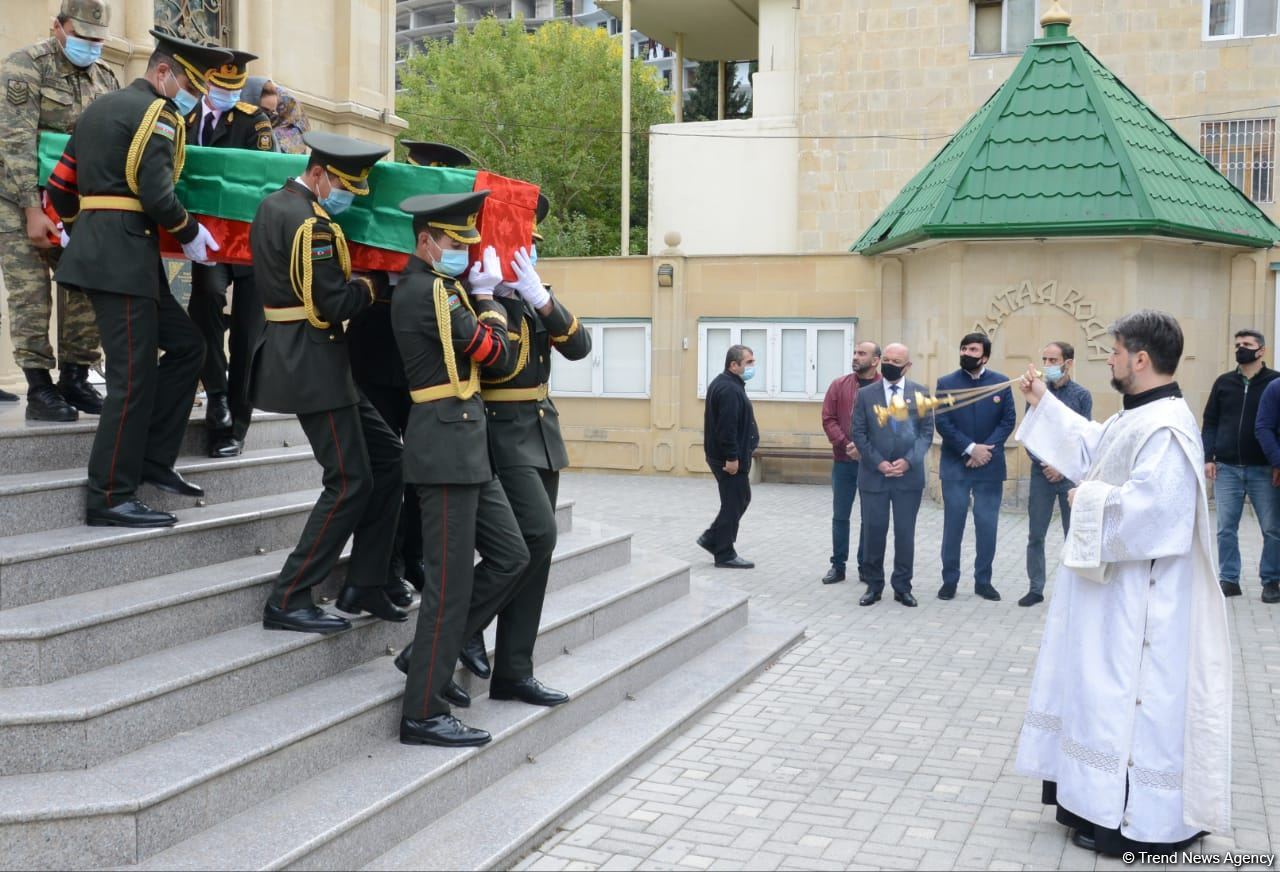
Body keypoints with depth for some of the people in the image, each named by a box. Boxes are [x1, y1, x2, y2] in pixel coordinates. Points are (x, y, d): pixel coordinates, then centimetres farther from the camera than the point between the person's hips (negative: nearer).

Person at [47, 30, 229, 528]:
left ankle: (152, 460, 15)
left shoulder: (101, 107, 20)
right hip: (124, 256, -10)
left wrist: (78, 230, 36)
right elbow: (157, 197, -18)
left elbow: (60, 185, 22)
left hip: (95, 248, 10)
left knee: (186, 345, 14)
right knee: (133, 376, -7)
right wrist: (191, 236, -2)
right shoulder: (156, 114, -8)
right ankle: (110, 498, -3)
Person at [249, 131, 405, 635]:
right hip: (312, 365, -11)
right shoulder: (308, 222, -17)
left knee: (387, 457, 13)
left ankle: (364, 585, 16)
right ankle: (288, 602, 2)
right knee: (350, 482, -5)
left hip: (299, 359, 11)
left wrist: (350, 280, 11)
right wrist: (370, 285, -2)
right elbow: (334, 304, -19)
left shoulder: (274, 205, 14)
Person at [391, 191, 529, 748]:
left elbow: (500, 361, 19)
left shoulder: (433, 286, 17)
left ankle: (430, 656, 21)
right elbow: (496, 353, -10)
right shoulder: (428, 291, -14)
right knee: (450, 578, -5)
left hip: (466, 447, 10)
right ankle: (424, 713, 4)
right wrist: (487, 298, 8)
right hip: (447, 445, -10)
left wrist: (476, 291, 10)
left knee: (510, 558, 12)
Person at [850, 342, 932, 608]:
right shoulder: (866, 394, 3)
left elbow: (926, 432, 1)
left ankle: (902, 586, 16)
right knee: (874, 532, 4)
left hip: (909, 475, 0)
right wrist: (878, 463, -10)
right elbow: (858, 433, 0)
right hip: (874, 475, 0)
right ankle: (874, 585, 16)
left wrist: (909, 460, -12)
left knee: (905, 533, 5)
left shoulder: (920, 393, 4)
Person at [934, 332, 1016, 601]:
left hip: (989, 466, 1)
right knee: (953, 524, 4)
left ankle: (983, 580, 16)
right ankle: (949, 580, 13)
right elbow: (942, 423, -6)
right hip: (955, 466, -1)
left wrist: (987, 449, -12)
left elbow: (1008, 420, 0)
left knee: (987, 526, 5)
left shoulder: (1001, 383, 3)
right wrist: (970, 448, -15)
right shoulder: (946, 383, 0)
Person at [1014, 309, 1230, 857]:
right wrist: (1043, 403, 28)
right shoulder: (1137, 417, 10)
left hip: (1139, 598, -11)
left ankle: (1135, 824, 10)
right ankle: (1100, 801, 30)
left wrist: (1088, 499, -17)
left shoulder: (1165, 428, -24)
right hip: (1114, 587, 11)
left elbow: (1149, 509, -33)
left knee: (1130, 698, -1)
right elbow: (1092, 450, 27)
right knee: (1107, 694, 18)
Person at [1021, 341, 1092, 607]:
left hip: (1071, 474, -2)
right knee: (1036, 535, 5)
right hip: (1041, 473, 2)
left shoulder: (1081, 395, -2)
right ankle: (1036, 588, 15)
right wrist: (1042, 462, -7)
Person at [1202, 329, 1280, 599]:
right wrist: (1208, 458, 1)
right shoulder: (1223, 382, 8)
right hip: (1226, 468, 2)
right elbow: (1210, 422, 10)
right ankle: (1228, 580, 12)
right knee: (1226, 528, 4)